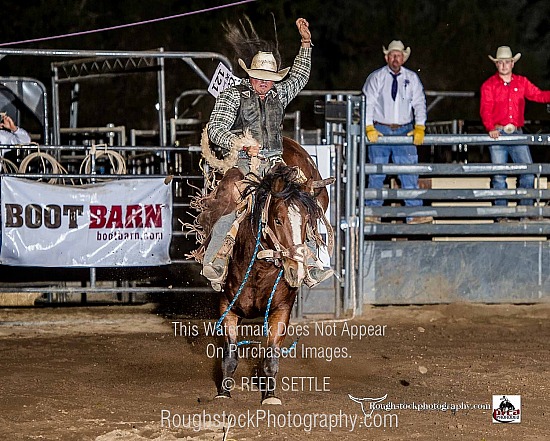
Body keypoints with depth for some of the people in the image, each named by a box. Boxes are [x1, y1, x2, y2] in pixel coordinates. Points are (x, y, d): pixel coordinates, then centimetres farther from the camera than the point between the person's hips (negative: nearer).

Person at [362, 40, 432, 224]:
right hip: (379, 131, -1)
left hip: (405, 131, 1)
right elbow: (368, 103, -4)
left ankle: (414, 214, -4)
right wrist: (369, 128, -17)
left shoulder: (412, 78, 7)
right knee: (376, 175, 1)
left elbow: (419, 103, 2)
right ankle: (372, 213, 8)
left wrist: (419, 128, -11)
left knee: (410, 174, -4)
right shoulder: (376, 78, 2)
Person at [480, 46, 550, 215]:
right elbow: (485, 109, -6)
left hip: (517, 133, 3)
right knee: (499, 175, -3)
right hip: (498, 134, -3)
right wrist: (490, 128, -21)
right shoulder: (489, 85, 3)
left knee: (528, 172, -4)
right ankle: (501, 215, 2)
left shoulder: (521, 82, 13)